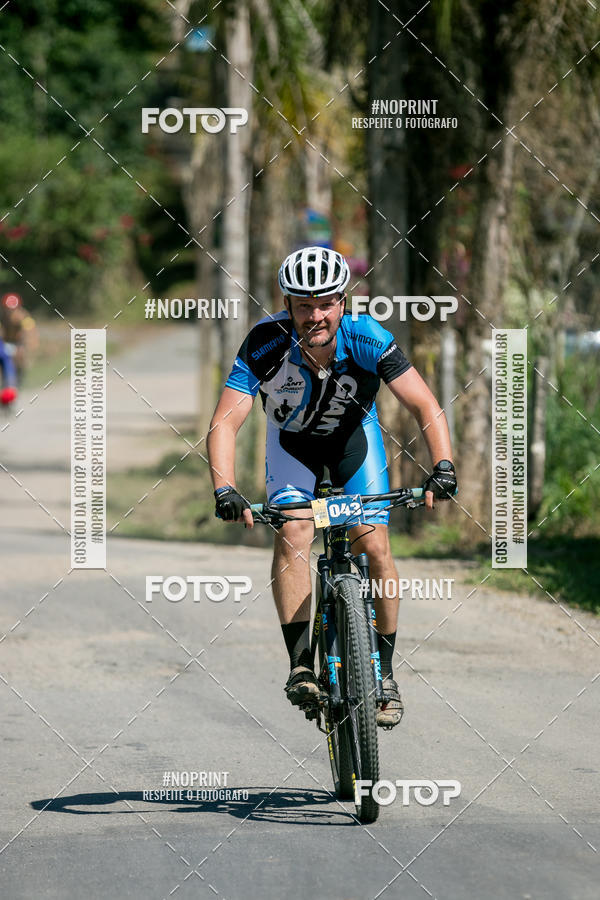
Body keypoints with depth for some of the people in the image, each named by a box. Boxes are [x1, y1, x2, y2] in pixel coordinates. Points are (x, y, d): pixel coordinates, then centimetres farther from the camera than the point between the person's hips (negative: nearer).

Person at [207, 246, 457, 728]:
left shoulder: (366, 338, -31)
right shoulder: (265, 345, -32)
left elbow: (425, 405, -29)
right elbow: (225, 422, -33)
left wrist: (443, 465, -46)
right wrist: (224, 489, -49)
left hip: (353, 432, 0)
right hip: (292, 439, 0)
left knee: (375, 546, -13)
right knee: (293, 532, -24)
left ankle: (384, 672, 2)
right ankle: (301, 664, -19)